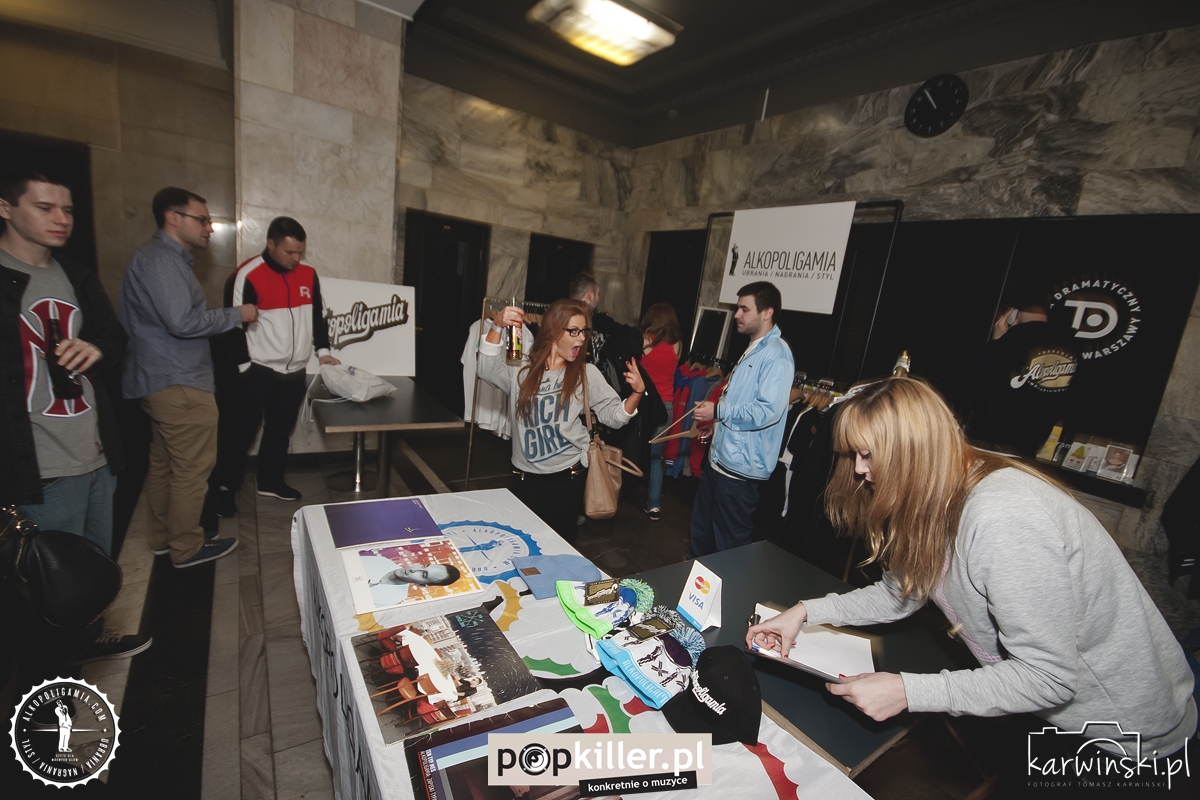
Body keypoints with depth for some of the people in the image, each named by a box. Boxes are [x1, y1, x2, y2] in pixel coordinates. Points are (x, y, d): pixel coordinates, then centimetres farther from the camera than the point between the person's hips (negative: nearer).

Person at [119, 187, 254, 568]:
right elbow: (182, 321, -24)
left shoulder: (165, 257, 18)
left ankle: (163, 537, 30)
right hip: (180, 384, -11)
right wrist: (236, 314, -13)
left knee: (164, 464, 18)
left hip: (162, 381, 11)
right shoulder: (160, 259, -15)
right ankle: (187, 547, 11)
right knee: (192, 469, -1)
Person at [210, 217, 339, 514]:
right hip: (256, 371, -5)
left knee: (280, 430, 15)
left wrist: (322, 350, 5)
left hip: (294, 372, 5)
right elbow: (234, 324, -10)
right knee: (242, 431, 3)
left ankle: (271, 481, 30)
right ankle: (226, 486, 20)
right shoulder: (248, 275, -12)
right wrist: (244, 366, -12)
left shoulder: (308, 274, 6)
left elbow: (318, 315, 15)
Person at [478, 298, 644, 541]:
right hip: (525, 477, 1)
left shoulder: (586, 373, -1)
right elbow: (487, 370, -13)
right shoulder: (522, 372, 2)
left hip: (568, 476, -1)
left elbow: (613, 416, -3)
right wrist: (497, 327, -25)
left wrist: (637, 393, -21)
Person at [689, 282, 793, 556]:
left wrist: (718, 412, -19)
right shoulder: (753, 349, 15)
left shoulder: (776, 354, -17)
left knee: (730, 540, 7)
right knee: (702, 526, 23)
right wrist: (714, 422, 16)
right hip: (721, 456, 10)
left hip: (741, 464, -10)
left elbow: (767, 411, -27)